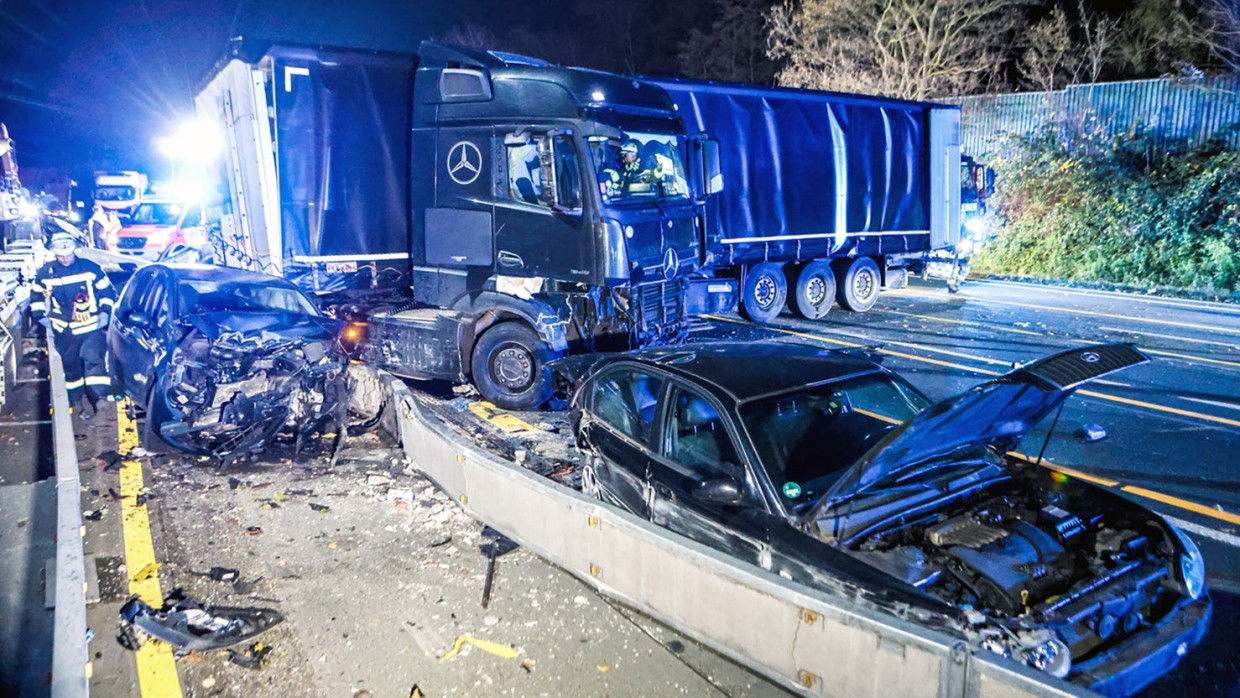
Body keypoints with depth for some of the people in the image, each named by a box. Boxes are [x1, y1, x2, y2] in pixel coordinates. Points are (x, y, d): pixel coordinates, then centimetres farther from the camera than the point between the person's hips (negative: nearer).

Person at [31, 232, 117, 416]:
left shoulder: (90, 268, -6)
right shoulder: (46, 272, 0)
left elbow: (107, 290, 3)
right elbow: (37, 295, 16)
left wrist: (105, 311, -5)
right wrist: (40, 315, 7)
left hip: (91, 327, -3)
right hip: (64, 330, 3)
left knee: (93, 359, -16)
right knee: (70, 365, 13)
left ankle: (99, 399, -17)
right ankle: (74, 399, 28)